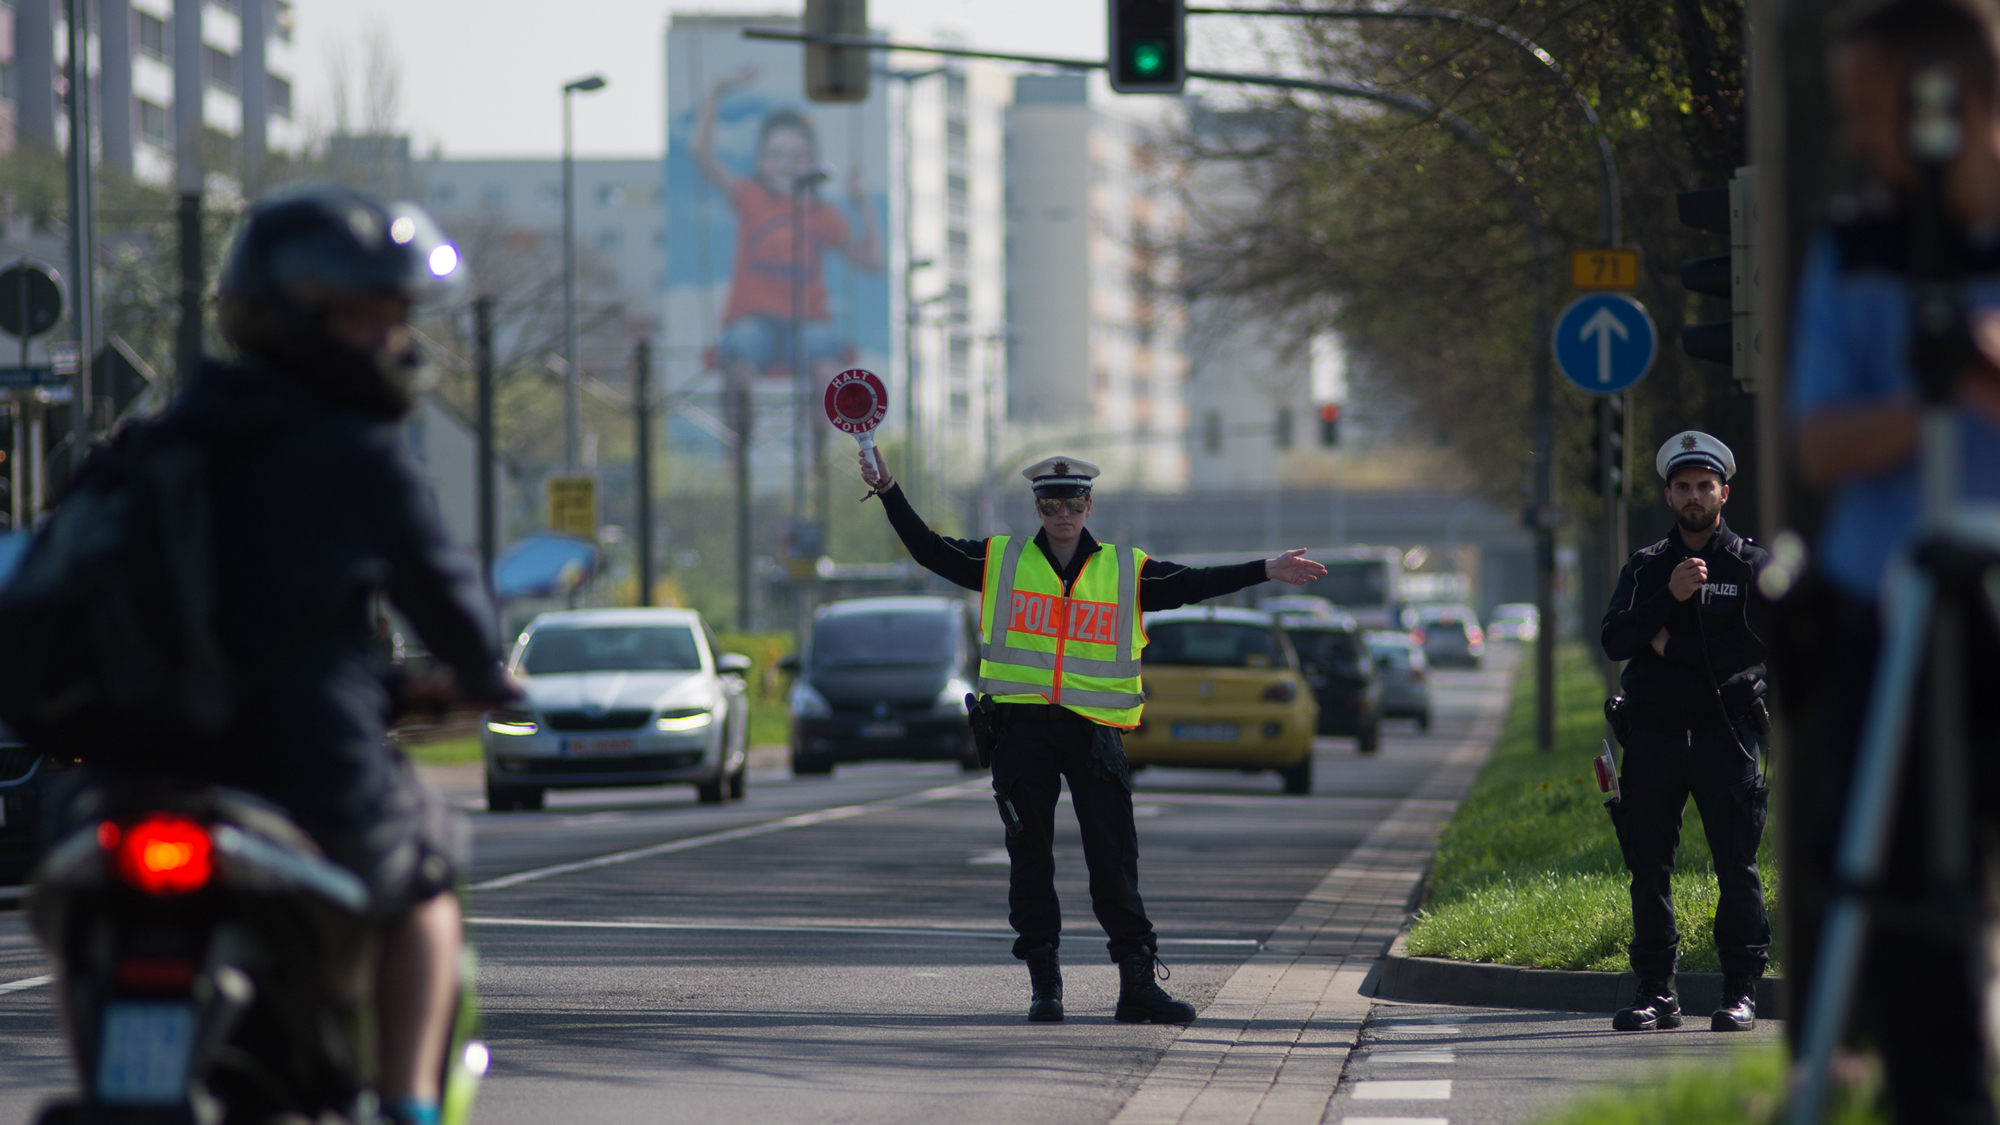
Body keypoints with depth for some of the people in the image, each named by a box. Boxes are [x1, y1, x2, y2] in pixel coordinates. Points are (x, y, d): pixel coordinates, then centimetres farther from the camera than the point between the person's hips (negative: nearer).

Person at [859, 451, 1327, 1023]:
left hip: (1093, 730, 0)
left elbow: (1193, 584, 8)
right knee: (1030, 857, 3)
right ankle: (1043, 983, 11)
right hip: (1023, 726, 0)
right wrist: (889, 492, 1)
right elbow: (929, 549, 9)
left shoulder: (1127, 571, 9)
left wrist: (1264, 571, 1)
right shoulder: (1000, 561, 8)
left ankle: (1138, 983, -1)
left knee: (1115, 862, -3)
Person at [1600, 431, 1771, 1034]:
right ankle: (1657, 991, 7)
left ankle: (1741, 991, -2)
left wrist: (1674, 647, -6)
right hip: (1654, 731, 3)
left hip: (1726, 730, -3)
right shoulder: (1645, 567, 15)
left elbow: (1758, 643, -6)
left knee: (1736, 866, -6)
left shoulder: (1751, 564, 8)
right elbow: (1615, 640, 0)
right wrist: (1669, 597, -14)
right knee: (1649, 867, 1)